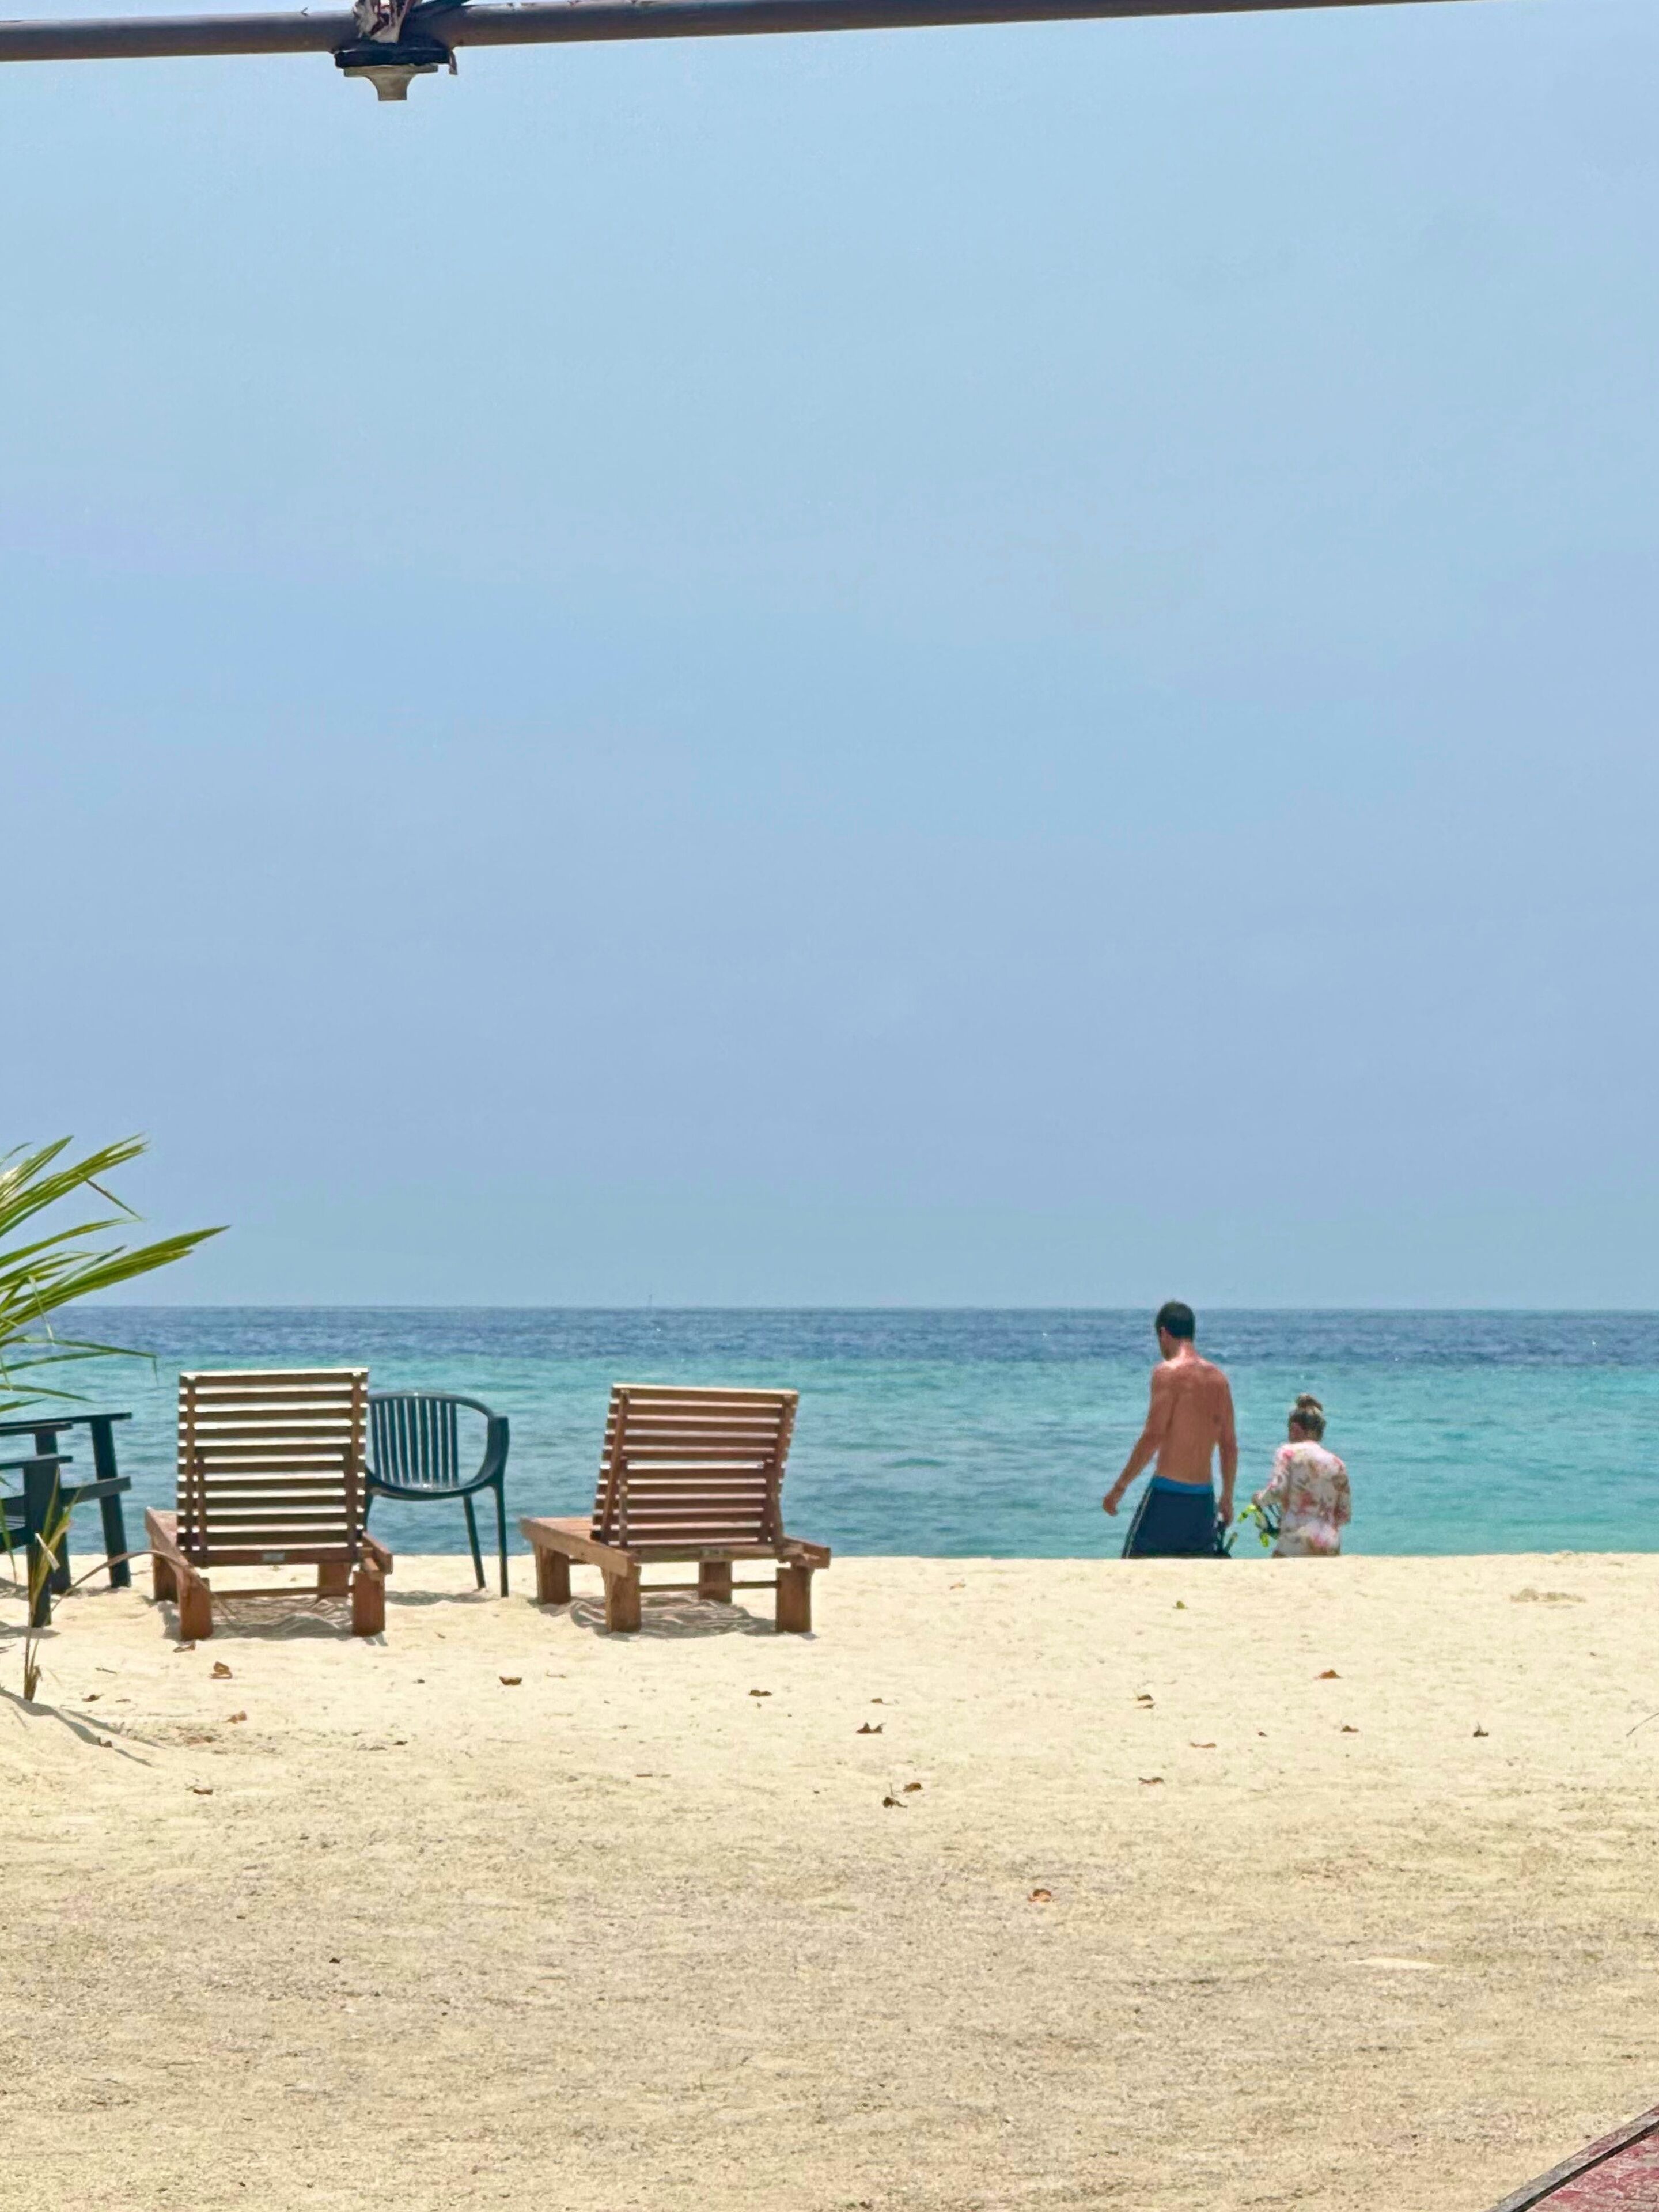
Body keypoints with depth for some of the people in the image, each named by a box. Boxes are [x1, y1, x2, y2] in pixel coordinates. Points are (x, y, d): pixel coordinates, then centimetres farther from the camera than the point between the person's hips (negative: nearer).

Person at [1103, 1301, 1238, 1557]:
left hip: (1167, 1492, -6)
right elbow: (1230, 1446, 13)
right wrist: (1227, 1498, 22)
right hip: (1203, 1497, 6)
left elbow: (1154, 1436, -15)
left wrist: (1119, 1487, -9)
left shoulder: (1167, 1372, -9)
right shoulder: (1218, 1377, 11)